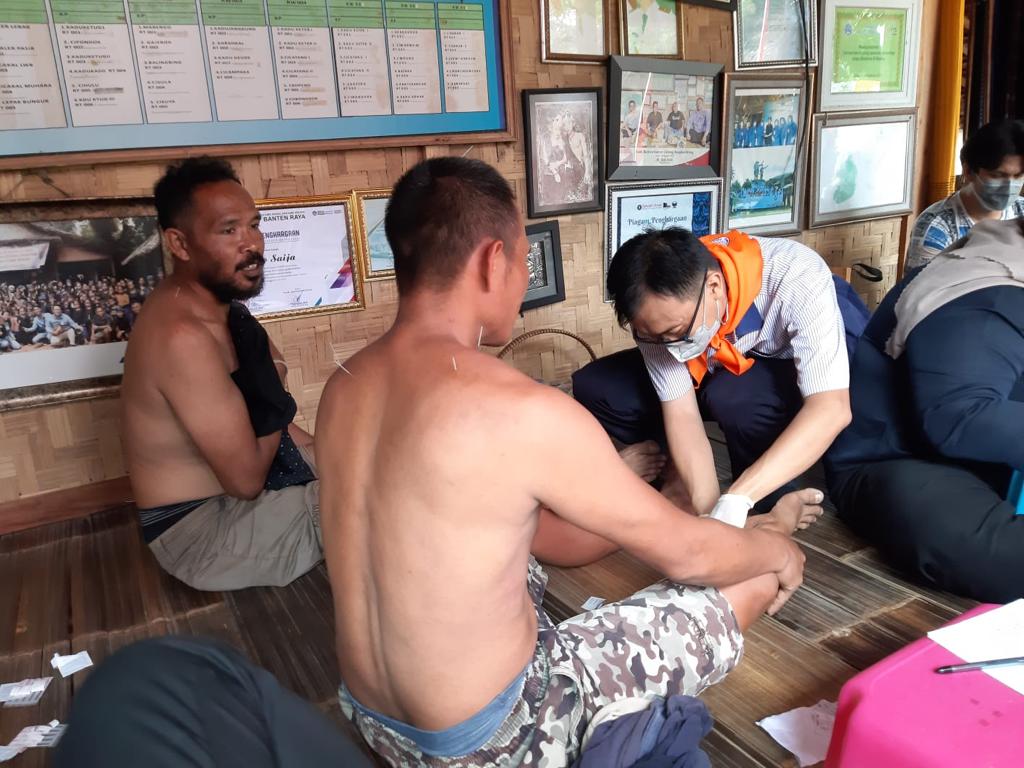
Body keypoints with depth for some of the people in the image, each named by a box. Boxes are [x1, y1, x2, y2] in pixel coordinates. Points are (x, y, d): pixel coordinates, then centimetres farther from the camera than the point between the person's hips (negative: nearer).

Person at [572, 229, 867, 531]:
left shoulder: (796, 279, -37)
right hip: (724, 369, 4)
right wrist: (707, 508, -35)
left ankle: (766, 516, -11)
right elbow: (680, 411, -22)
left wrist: (737, 499, -49)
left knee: (738, 398, -38)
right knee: (595, 388, -15)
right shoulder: (661, 312, -25)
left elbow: (831, 408, -43)